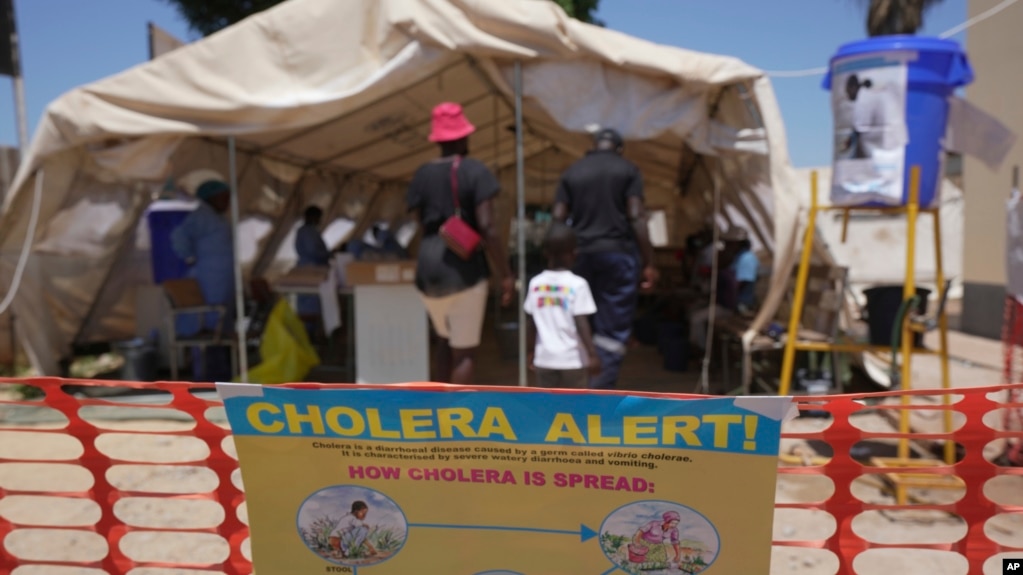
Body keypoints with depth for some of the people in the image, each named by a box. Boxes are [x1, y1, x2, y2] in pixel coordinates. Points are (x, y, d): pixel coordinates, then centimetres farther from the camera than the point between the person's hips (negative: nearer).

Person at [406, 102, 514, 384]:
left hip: (428, 268, 5)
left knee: (445, 339, 25)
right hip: (464, 267, -5)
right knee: (464, 351, 4)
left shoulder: (422, 174, 7)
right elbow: (487, 228, -14)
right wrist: (505, 274, -10)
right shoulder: (475, 170, -7)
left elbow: (422, 225, 8)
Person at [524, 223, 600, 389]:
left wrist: (532, 351, 18)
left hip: (544, 357, 3)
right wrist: (593, 354, -9)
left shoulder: (535, 284, 0)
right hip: (572, 358, -3)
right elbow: (582, 325, -15)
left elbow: (532, 324, 6)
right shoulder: (577, 285, -11)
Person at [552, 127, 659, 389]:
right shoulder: (628, 170, 3)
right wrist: (649, 263, -5)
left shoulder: (571, 172, 10)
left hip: (581, 255, 3)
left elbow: (558, 218, 4)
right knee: (613, 331, 0)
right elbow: (636, 217, -6)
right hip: (619, 254, -3)